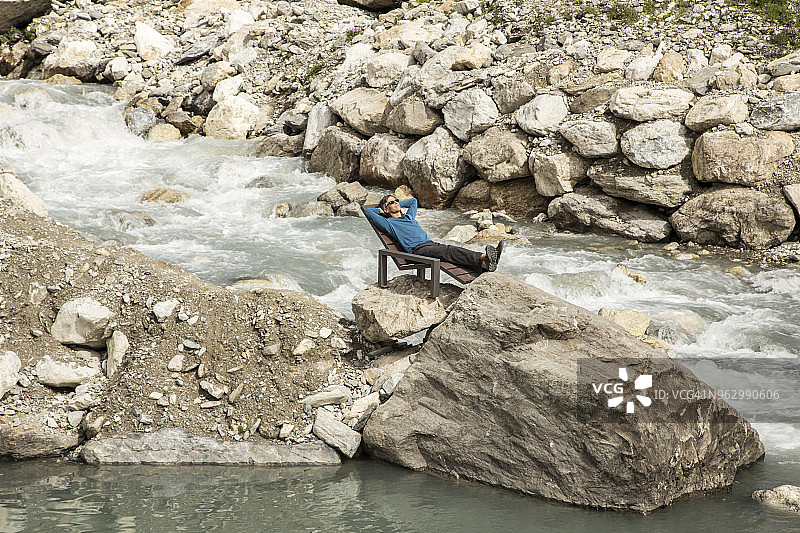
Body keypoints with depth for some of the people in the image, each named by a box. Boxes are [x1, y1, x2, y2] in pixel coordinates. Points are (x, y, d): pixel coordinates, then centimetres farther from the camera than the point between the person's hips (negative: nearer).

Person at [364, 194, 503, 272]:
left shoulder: (409, 216, 33)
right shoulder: (388, 223, 12)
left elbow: (413, 201, 50)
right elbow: (368, 211, 10)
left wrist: (398, 205, 43)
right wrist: (382, 210, 26)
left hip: (430, 243, 8)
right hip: (417, 249, -8)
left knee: (455, 250, -23)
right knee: (448, 251, -32)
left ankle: (483, 264, -49)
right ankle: (483, 257, -55)